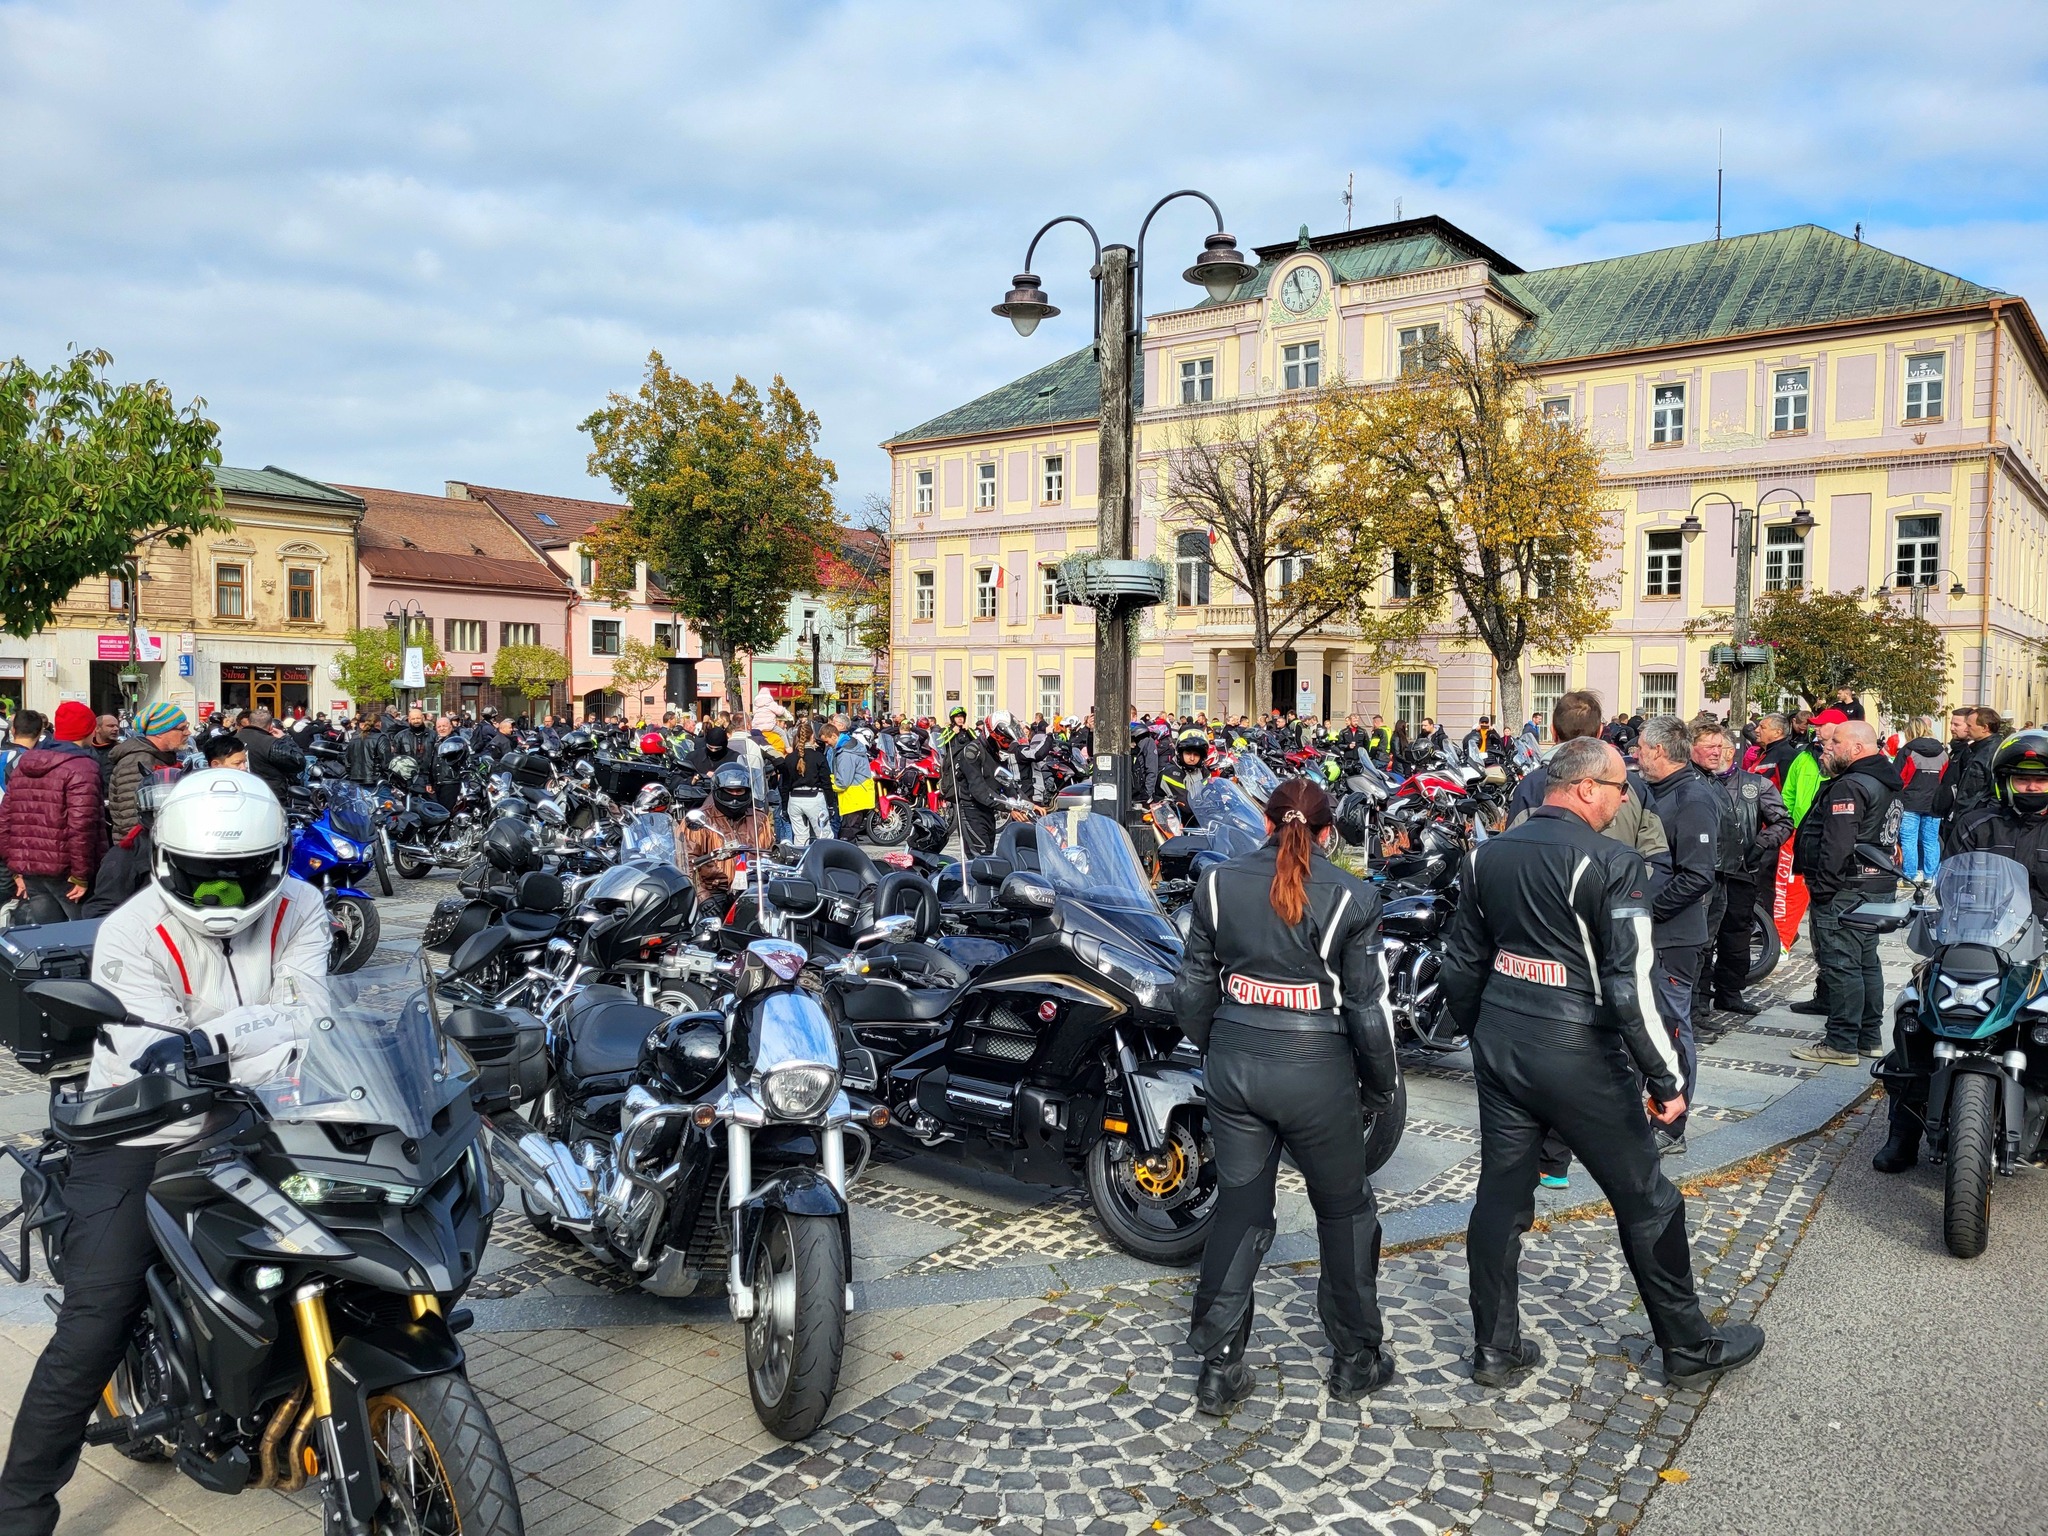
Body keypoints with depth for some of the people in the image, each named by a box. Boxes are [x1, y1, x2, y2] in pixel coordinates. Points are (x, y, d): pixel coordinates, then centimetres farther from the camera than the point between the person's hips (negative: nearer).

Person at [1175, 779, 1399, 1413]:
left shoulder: (1217, 884, 0)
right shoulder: (1352, 898, -9)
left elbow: (1195, 990, 5)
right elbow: (1368, 1008, -6)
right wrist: (1382, 1085, 8)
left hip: (1233, 1068, 3)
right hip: (1316, 1074, -3)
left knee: (1238, 1211, 14)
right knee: (1345, 1211, 17)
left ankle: (1219, 1368, 18)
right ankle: (1356, 1359, 30)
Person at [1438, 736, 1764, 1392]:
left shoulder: (1487, 854, 4)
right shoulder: (1611, 865, -16)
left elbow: (1461, 961, 11)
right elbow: (1631, 986, -20)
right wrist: (1666, 1079, -11)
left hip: (1499, 1045, 6)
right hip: (1577, 1056, -6)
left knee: (1501, 1197, 14)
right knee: (1646, 1202, 13)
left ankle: (1495, 1349, 23)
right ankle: (1690, 1347, 29)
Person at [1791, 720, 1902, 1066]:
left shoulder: (1849, 787, -18)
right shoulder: (1886, 784, 15)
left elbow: (1837, 844, -25)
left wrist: (1823, 886, -20)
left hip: (1845, 891, -11)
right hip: (1879, 886, 11)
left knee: (1840, 964, -6)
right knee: (1866, 962, 17)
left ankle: (1842, 1044, -3)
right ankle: (1871, 1037, 25)